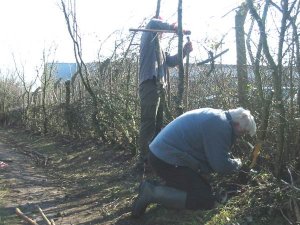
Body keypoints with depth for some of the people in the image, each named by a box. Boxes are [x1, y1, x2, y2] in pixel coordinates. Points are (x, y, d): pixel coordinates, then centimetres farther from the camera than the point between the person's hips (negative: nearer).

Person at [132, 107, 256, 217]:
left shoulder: (217, 116, 15)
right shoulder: (220, 125, -18)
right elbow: (222, 165, -17)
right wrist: (237, 163, 3)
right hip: (168, 160, -11)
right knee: (207, 199, -12)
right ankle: (153, 193, -14)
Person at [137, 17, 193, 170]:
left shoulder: (159, 48, 29)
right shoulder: (148, 39, 5)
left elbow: (171, 62, 20)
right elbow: (153, 23, -14)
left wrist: (184, 51, 7)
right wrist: (173, 27, -6)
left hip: (159, 87, 10)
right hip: (149, 85, -10)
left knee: (157, 124, 10)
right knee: (148, 124, -12)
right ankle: (143, 160, -11)